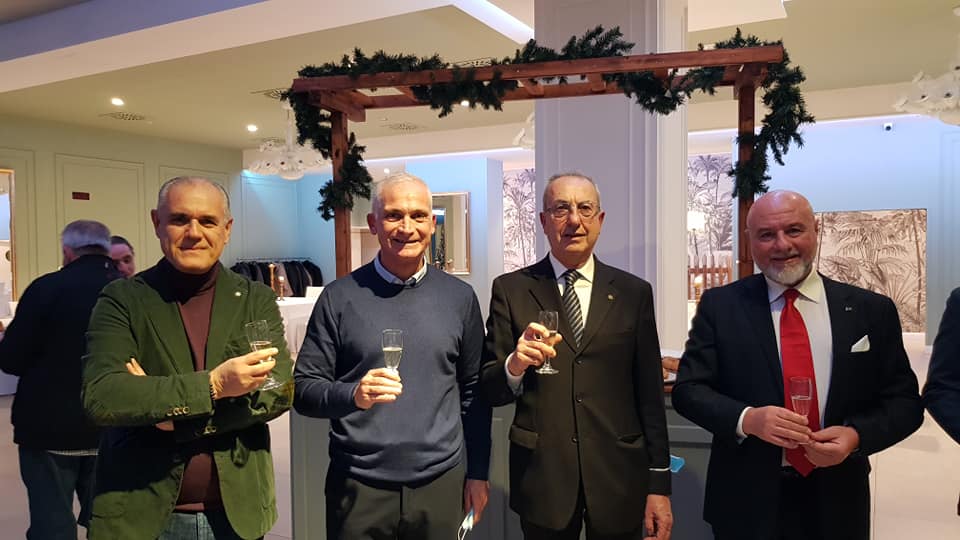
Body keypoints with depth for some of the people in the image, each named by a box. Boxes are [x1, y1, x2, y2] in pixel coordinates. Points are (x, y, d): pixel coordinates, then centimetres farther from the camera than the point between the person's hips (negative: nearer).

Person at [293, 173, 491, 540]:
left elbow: (473, 391, 6)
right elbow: (304, 389, -3)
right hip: (359, 486, -1)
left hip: (441, 483, 2)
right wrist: (353, 395, -22)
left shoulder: (460, 297, 2)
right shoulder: (339, 297, -4)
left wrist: (478, 472, 6)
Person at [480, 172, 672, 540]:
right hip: (541, 477, -1)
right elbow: (489, 390, -2)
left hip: (619, 478, 1)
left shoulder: (634, 293, 2)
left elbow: (649, 396, 4)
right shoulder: (511, 289, -2)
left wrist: (659, 483, 3)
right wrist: (515, 366, -23)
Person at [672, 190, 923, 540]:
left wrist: (857, 435, -16)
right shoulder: (720, 306, -4)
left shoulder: (872, 310, 0)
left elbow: (904, 400, 3)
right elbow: (688, 389, -6)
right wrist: (747, 419, -23)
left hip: (836, 501, 2)